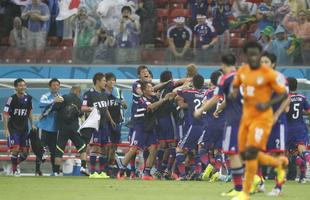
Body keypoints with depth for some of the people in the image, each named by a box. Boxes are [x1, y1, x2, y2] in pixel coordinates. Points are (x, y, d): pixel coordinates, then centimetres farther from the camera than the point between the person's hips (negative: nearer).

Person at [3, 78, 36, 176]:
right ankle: (14, 170, -2)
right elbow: (5, 114, -13)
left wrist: (32, 124, 9)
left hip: (24, 128, 5)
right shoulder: (12, 98, -13)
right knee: (16, 148, -16)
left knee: (25, 151, 3)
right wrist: (6, 129, -19)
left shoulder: (28, 98, 2)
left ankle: (14, 164, 27)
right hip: (13, 128, -5)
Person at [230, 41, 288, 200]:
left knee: (251, 152, -17)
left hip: (262, 117, -7)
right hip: (246, 117, 7)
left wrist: (268, 104, -24)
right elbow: (235, 85, 23)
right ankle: (279, 162, 33)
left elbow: (284, 94, -8)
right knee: (245, 155, 9)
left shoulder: (269, 74, -13)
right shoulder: (242, 71, 4)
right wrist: (234, 92, -2)